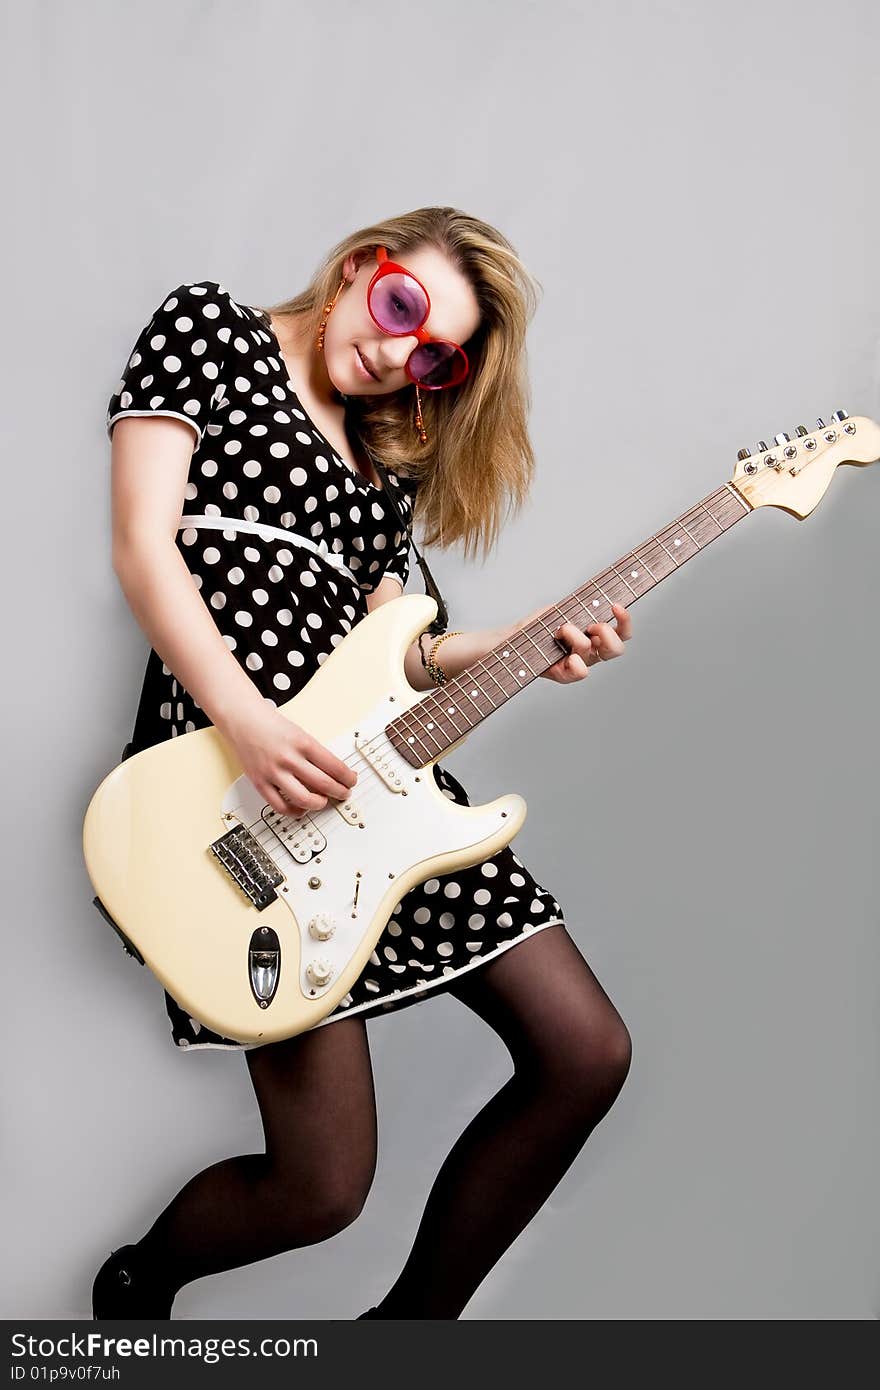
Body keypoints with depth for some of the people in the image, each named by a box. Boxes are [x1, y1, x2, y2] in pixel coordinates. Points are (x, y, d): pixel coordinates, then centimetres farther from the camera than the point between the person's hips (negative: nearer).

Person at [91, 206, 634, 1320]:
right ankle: (138, 1288, 26)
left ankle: (412, 1318, 23)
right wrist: (247, 722, -19)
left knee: (586, 1053, 3)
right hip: (236, 756, -7)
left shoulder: (387, 450, 22)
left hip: (378, 765, 7)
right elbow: (142, 543, -7)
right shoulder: (208, 326, 6)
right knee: (324, 1183, -9)